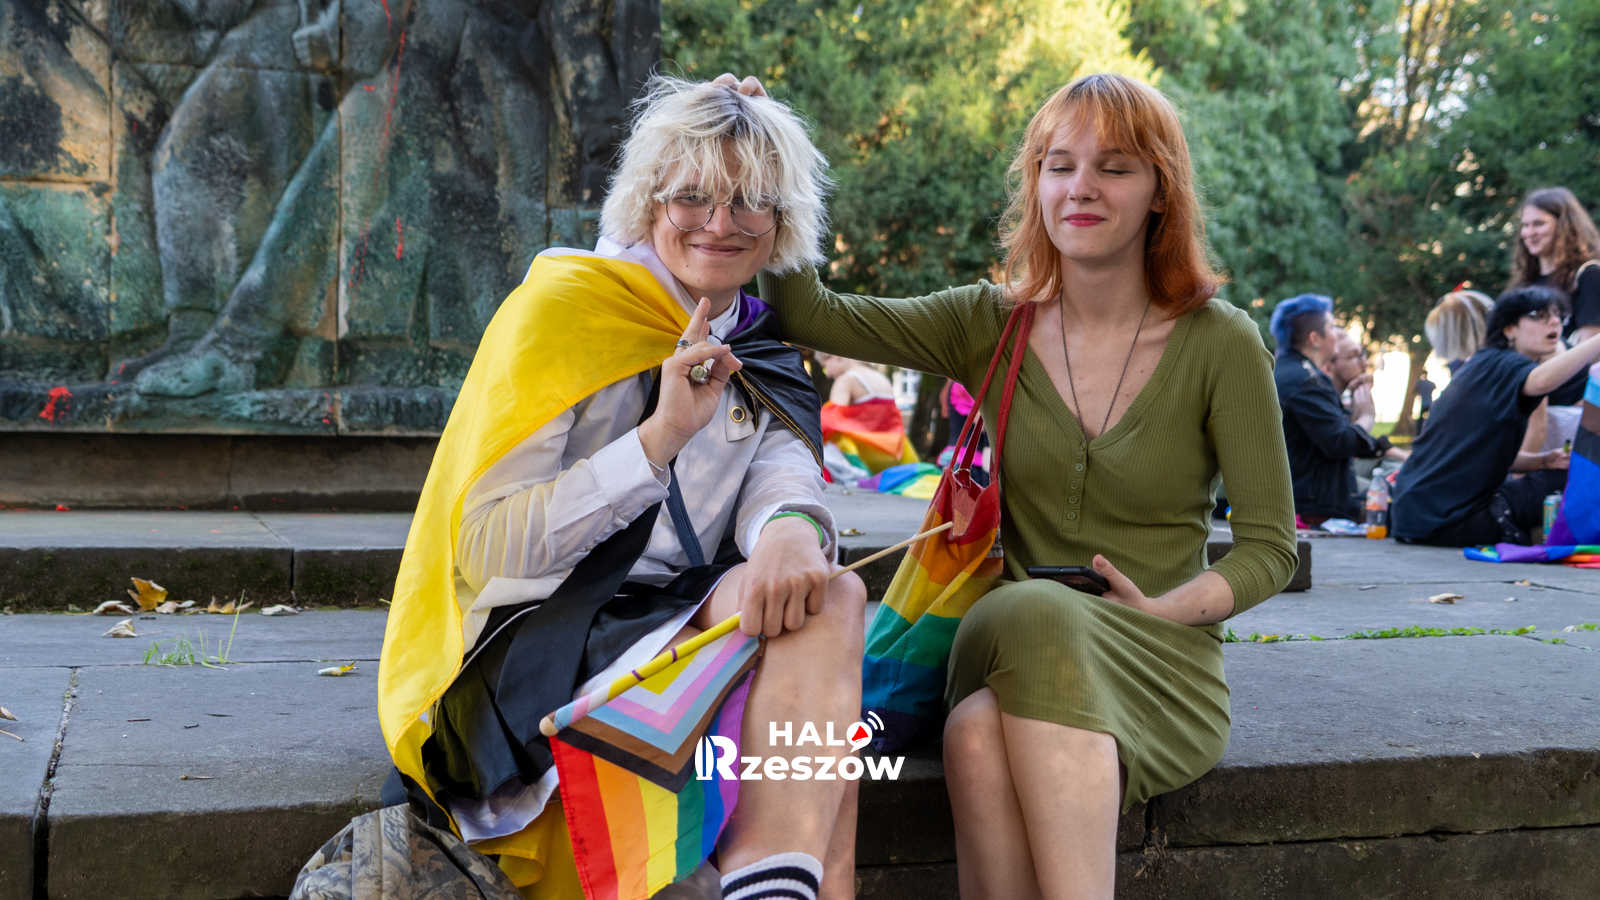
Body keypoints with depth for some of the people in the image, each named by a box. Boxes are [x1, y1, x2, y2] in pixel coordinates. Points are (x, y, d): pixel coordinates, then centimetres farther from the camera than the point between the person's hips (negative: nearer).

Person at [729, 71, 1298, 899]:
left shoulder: (1219, 345, -1)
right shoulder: (989, 325, 7)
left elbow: (1268, 548, 1)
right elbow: (812, 315, -3)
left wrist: (1158, 608, -14)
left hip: (1157, 660, -1)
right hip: (1014, 642, 2)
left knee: (1040, 622, -36)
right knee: (980, 731, -34)